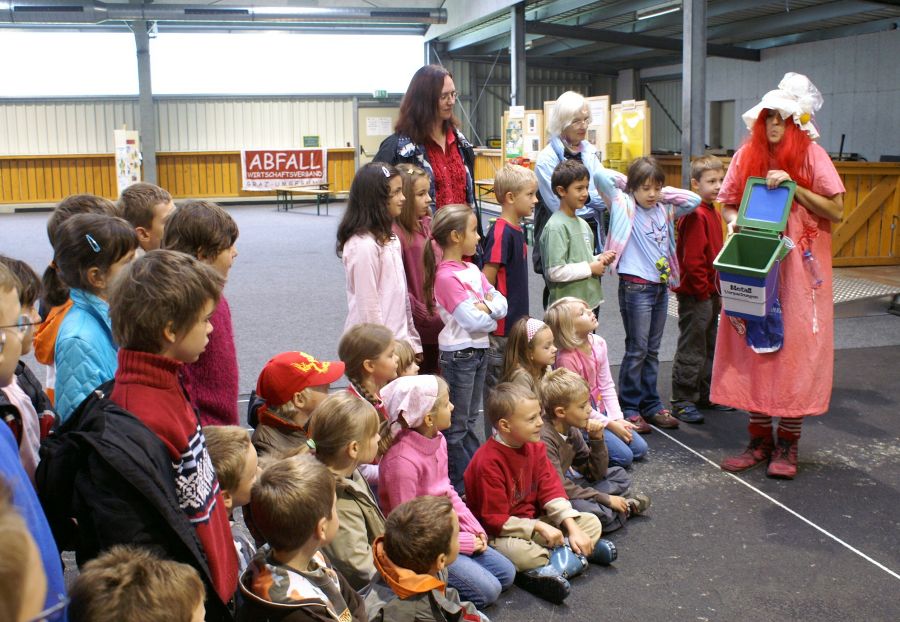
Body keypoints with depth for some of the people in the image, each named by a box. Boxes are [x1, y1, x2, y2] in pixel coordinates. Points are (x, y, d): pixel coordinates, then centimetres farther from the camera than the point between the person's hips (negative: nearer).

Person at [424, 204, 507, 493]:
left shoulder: (472, 270, 9)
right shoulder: (446, 276, -18)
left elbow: (501, 303, 7)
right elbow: (472, 320, -22)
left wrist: (487, 306, -14)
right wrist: (491, 310, -4)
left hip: (479, 350, 9)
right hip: (458, 355, -9)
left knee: (469, 420, 19)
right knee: (456, 426, 3)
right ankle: (458, 484, 12)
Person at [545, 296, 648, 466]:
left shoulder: (598, 343, -5)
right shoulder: (567, 358, -26)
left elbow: (607, 386, 1)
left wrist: (617, 419, -8)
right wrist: (611, 425, -15)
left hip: (601, 412, 7)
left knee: (640, 449, 5)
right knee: (624, 456, -14)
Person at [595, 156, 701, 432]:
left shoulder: (665, 210, 10)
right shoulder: (624, 205, -6)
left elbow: (694, 200, 15)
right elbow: (601, 177, -15)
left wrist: (665, 193, 7)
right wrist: (625, 183, -1)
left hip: (661, 286, 6)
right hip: (636, 287, -6)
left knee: (652, 350, 14)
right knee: (636, 350, -1)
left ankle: (651, 405, 23)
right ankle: (628, 408, 8)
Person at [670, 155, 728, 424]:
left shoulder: (713, 213, 12)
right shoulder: (695, 215, -19)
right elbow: (692, 259, -23)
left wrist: (717, 291, 15)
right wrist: (703, 290, -17)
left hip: (710, 293, 10)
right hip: (695, 294, -10)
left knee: (709, 347, 19)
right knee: (692, 349, -2)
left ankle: (706, 394, 31)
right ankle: (683, 401, 7)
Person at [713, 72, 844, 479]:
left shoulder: (812, 155, -2)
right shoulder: (747, 156, 6)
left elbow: (836, 210, -6)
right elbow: (728, 204, 13)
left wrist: (794, 186, -15)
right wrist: (735, 220, -8)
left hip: (800, 267, -3)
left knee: (796, 348, -2)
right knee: (753, 346, 3)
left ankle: (787, 444, 10)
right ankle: (759, 439, 15)